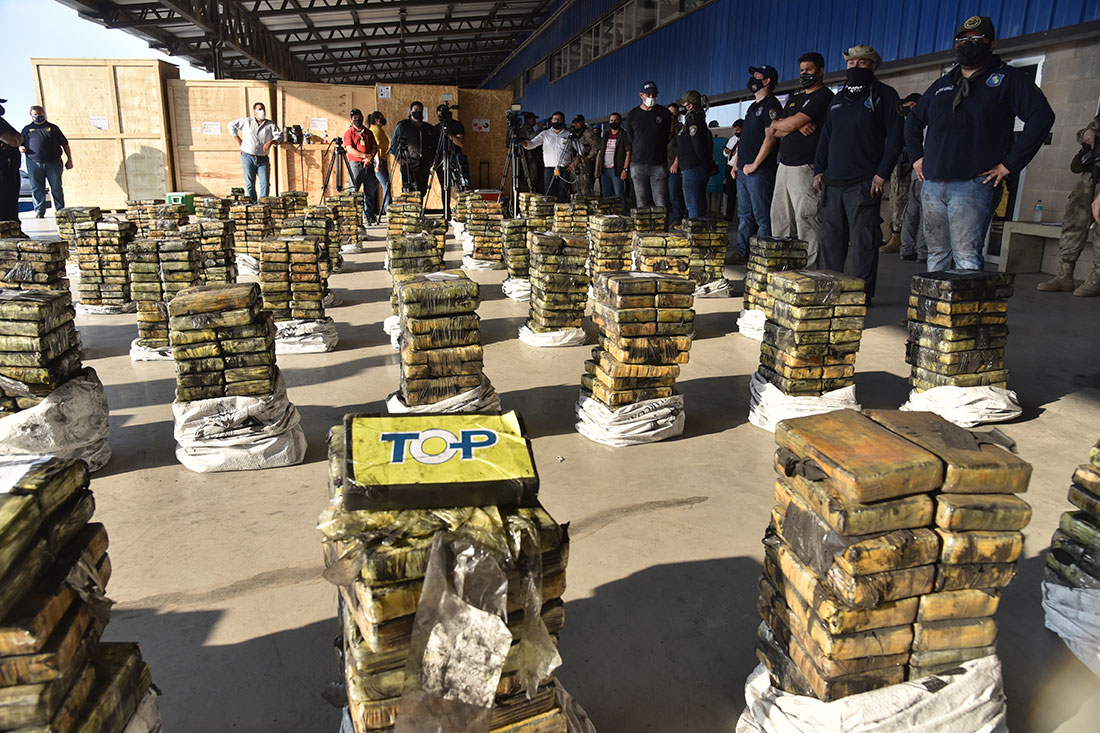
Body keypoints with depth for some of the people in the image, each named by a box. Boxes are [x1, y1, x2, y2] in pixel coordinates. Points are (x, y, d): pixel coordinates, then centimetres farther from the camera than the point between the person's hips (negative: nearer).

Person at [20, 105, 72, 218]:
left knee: (57, 188, -2)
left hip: (53, 163, -1)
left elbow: (65, 144, 13)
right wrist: (21, 148, -2)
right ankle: (39, 211, 4)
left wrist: (69, 160, 6)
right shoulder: (27, 129, 19)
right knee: (36, 189, 0)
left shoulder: (53, 128, 15)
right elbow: (20, 143, 23)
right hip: (34, 163, 1)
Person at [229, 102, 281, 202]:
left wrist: (271, 142, -22)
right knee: (250, 184, -1)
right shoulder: (246, 121, 8)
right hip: (248, 157, -1)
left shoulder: (270, 124, 8)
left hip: (263, 159, 1)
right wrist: (239, 141, 13)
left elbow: (279, 135, -3)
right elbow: (232, 125, 18)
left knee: (265, 184, -7)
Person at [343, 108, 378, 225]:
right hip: (355, 164, -4)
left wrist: (369, 158, -11)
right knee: (353, 192, -6)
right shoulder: (349, 133, 3)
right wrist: (364, 155, -17)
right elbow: (350, 149, -8)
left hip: (368, 166, 4)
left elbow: (374, 147, 8)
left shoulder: (368, 133, 16)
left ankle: (369, 217, 12)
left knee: (370, 192, 5)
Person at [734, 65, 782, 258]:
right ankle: (742, 251, 17)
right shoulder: (753, 106, 22)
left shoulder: (771, 105, -8)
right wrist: (737, 164, 17)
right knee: (744, 215, 12)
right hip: (743, 170, 10)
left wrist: (754, 164, -17)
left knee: (762, 216, -6)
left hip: (760, 171, -10)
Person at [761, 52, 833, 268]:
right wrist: (796, 126, -6)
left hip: (806, 167, -8)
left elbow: (792, 123, -12)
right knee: (780, 219, 8)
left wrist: (776, 125, 9)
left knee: (806, 220, -10)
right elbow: (774, 133, 14)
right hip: (784, 167, 9)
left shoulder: (824, 96, -3)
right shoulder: (794, 100, 24)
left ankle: (809, 271, -8)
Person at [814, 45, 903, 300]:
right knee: (829, 238, 7)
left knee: (863, 240, -6)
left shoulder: (884, 95, 3)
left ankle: (863, 292, 0)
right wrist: (819, 170, 12)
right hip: (832, 182, 6)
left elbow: (894, 137, -3)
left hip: (864, 182, -6)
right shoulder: (838, 98, 21)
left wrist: (883, 174, -12)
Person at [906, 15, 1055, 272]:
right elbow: (913, 121, 34)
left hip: (974, 185, -5)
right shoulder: (942, 84, 22)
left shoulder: (1007, 78, 5)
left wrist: (1009, 165, -10)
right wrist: (916, 157, 19)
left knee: (966, 257, -13)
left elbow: (1042, 116, -5)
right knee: (936, 255, 8)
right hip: (932, 185, 6)